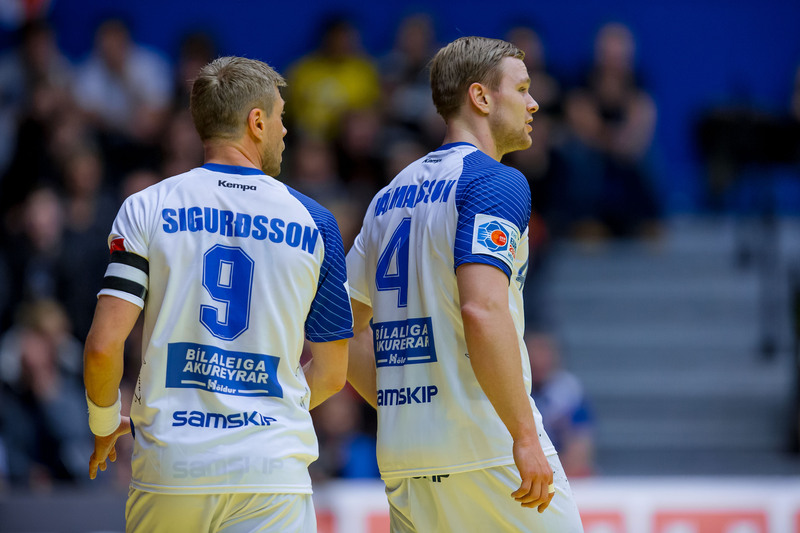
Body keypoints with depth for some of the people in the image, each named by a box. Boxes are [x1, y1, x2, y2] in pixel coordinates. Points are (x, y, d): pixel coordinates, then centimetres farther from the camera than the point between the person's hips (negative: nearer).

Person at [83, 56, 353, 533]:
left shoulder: (147, 208, 2)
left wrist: (105, 424, 12)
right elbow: (331, 375, 9)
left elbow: (103, 346, -6)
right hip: (275, 471, -1)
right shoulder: (313, 222, 5)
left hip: (170, 469, 1)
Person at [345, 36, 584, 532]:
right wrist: (525, 437, -21)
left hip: (401, 459, 7)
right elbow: (482, 310, -21)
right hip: (487, 448, -7)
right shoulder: (496, 181, -7)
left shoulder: (390, 197, 18)